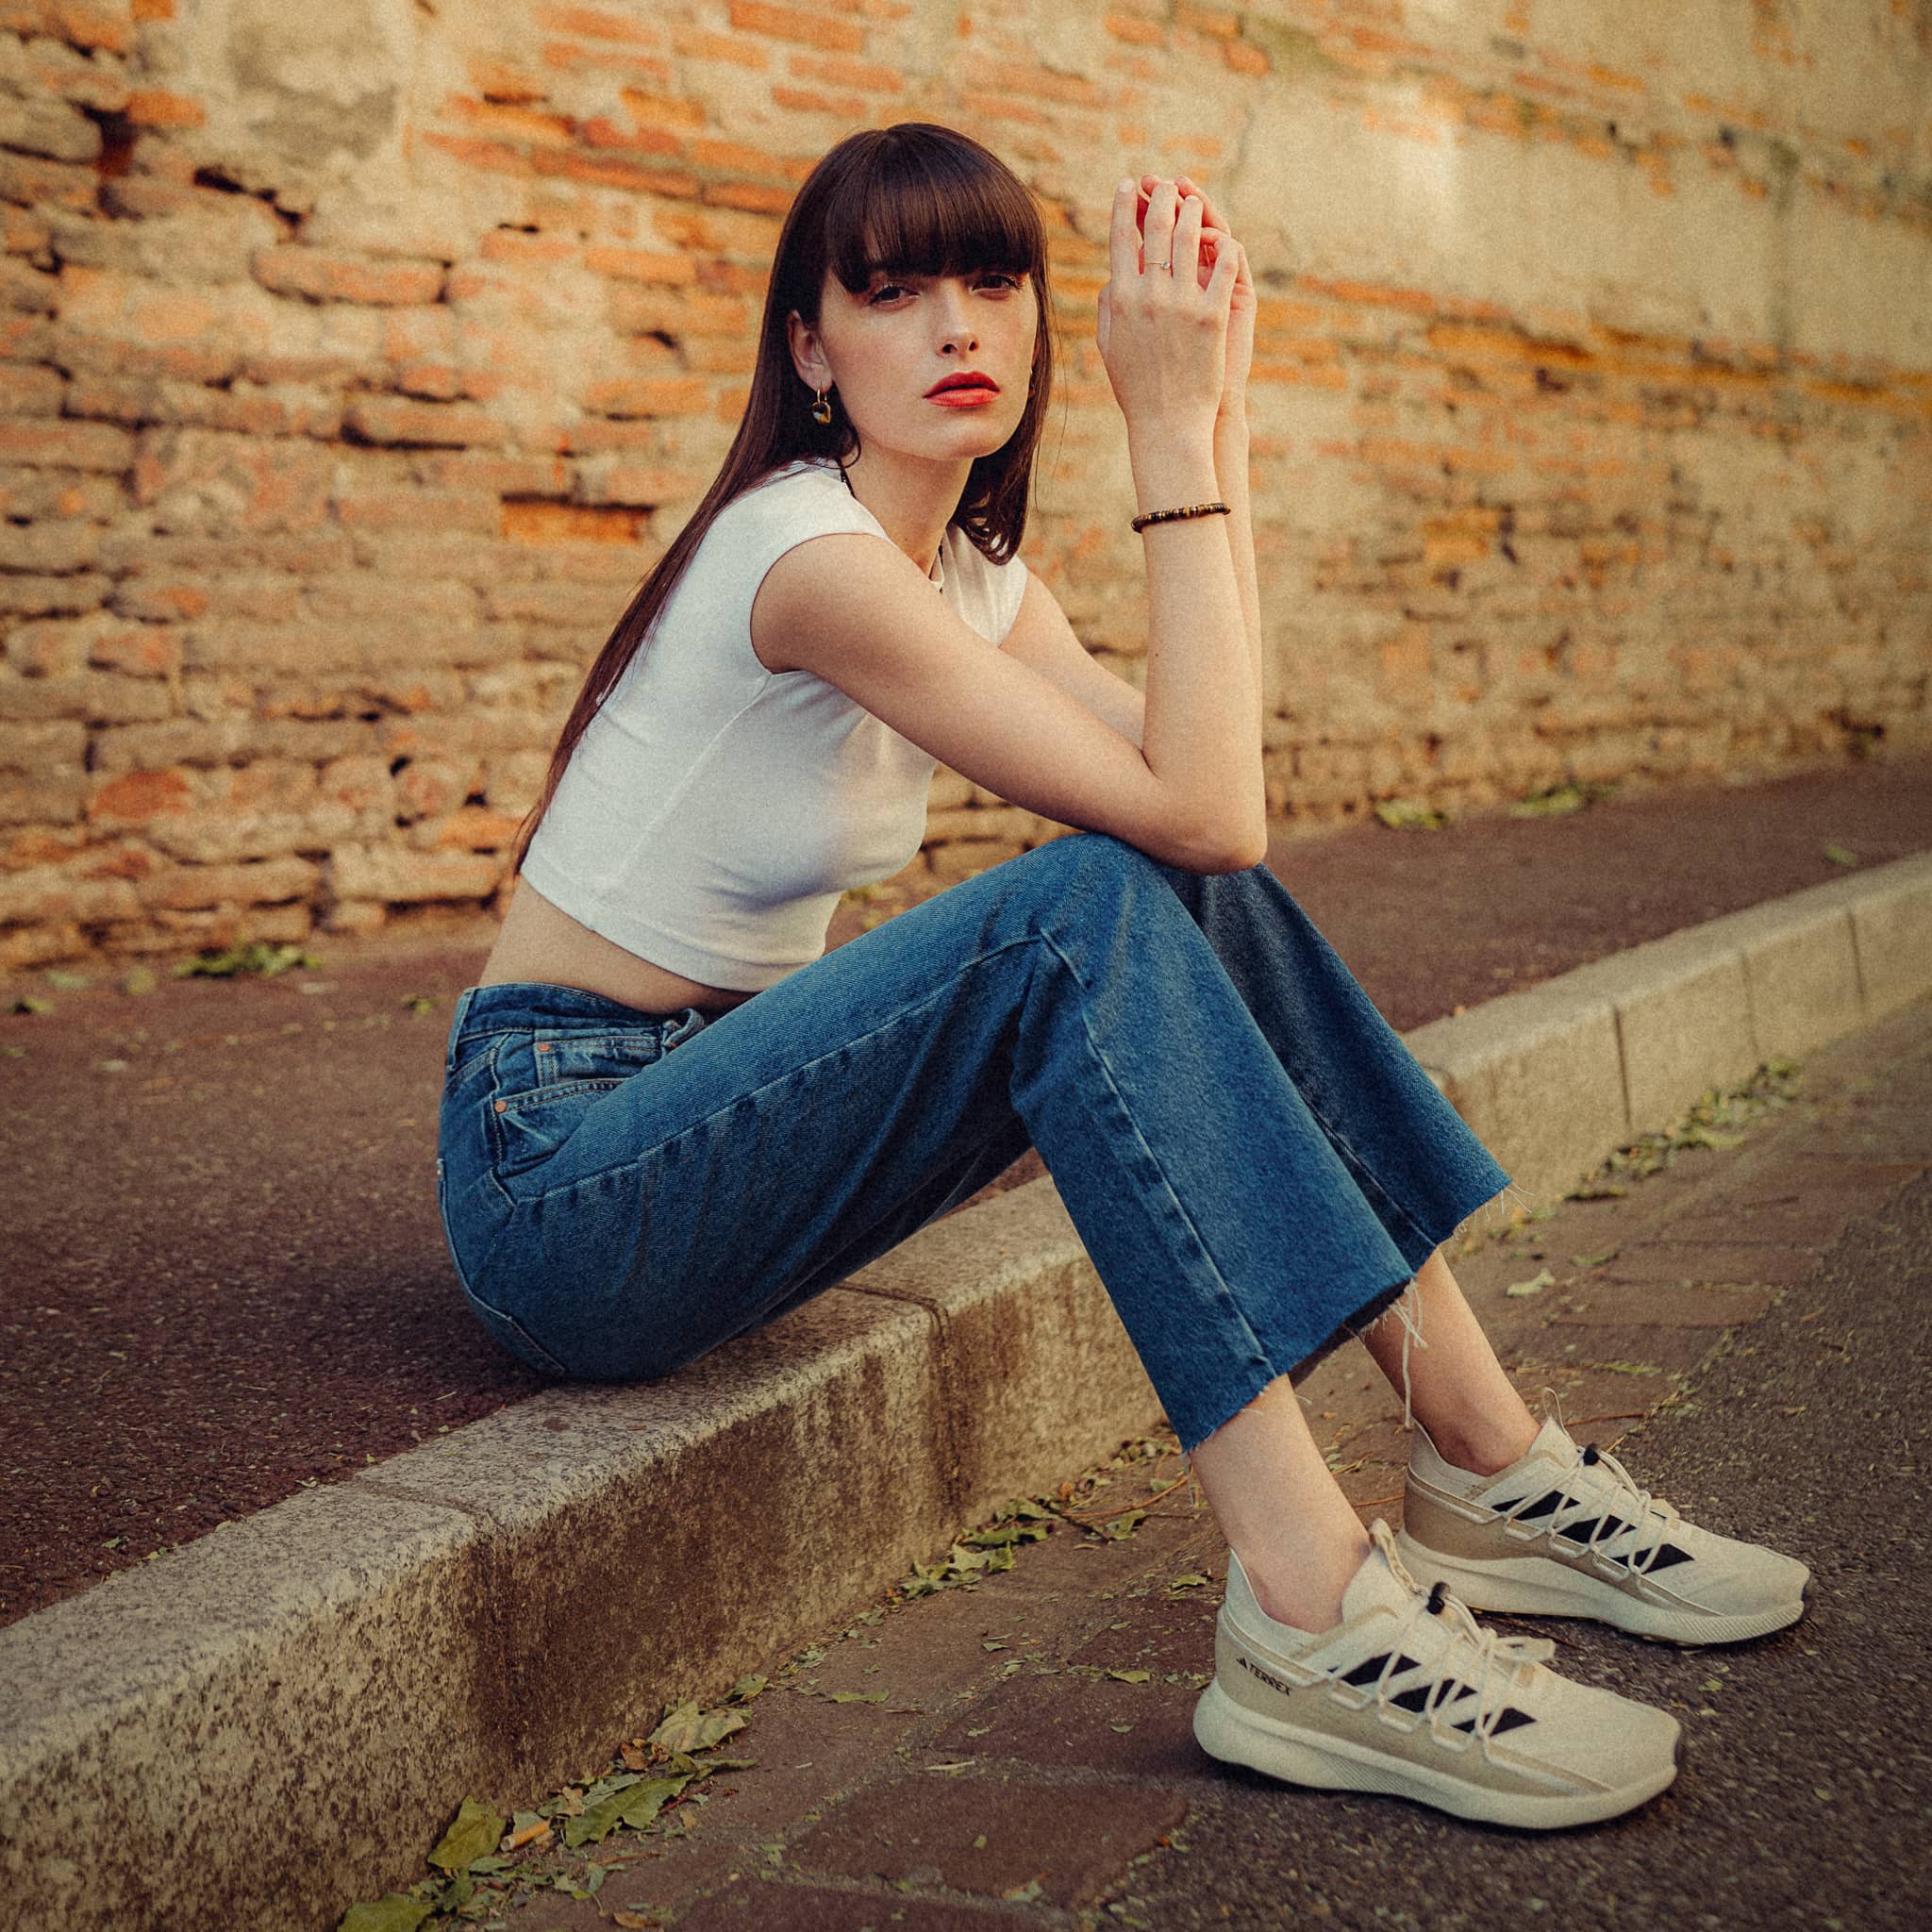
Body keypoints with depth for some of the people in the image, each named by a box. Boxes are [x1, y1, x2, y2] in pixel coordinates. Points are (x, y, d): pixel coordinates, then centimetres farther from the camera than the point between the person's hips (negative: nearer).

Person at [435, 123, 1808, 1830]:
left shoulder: (972, 572, 9)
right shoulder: (807, 551, -20)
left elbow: (1211, 796, -4)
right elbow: (1197, 809, -25)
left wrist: (1215, 423, -3)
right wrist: (1171, 437, -21)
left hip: (732, 1098, 8)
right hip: (556, 1162, -8)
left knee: (1198, 906, -5)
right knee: (1098, 905, -28)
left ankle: (1489, 1474, -1)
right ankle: (1312, 1623, -32)